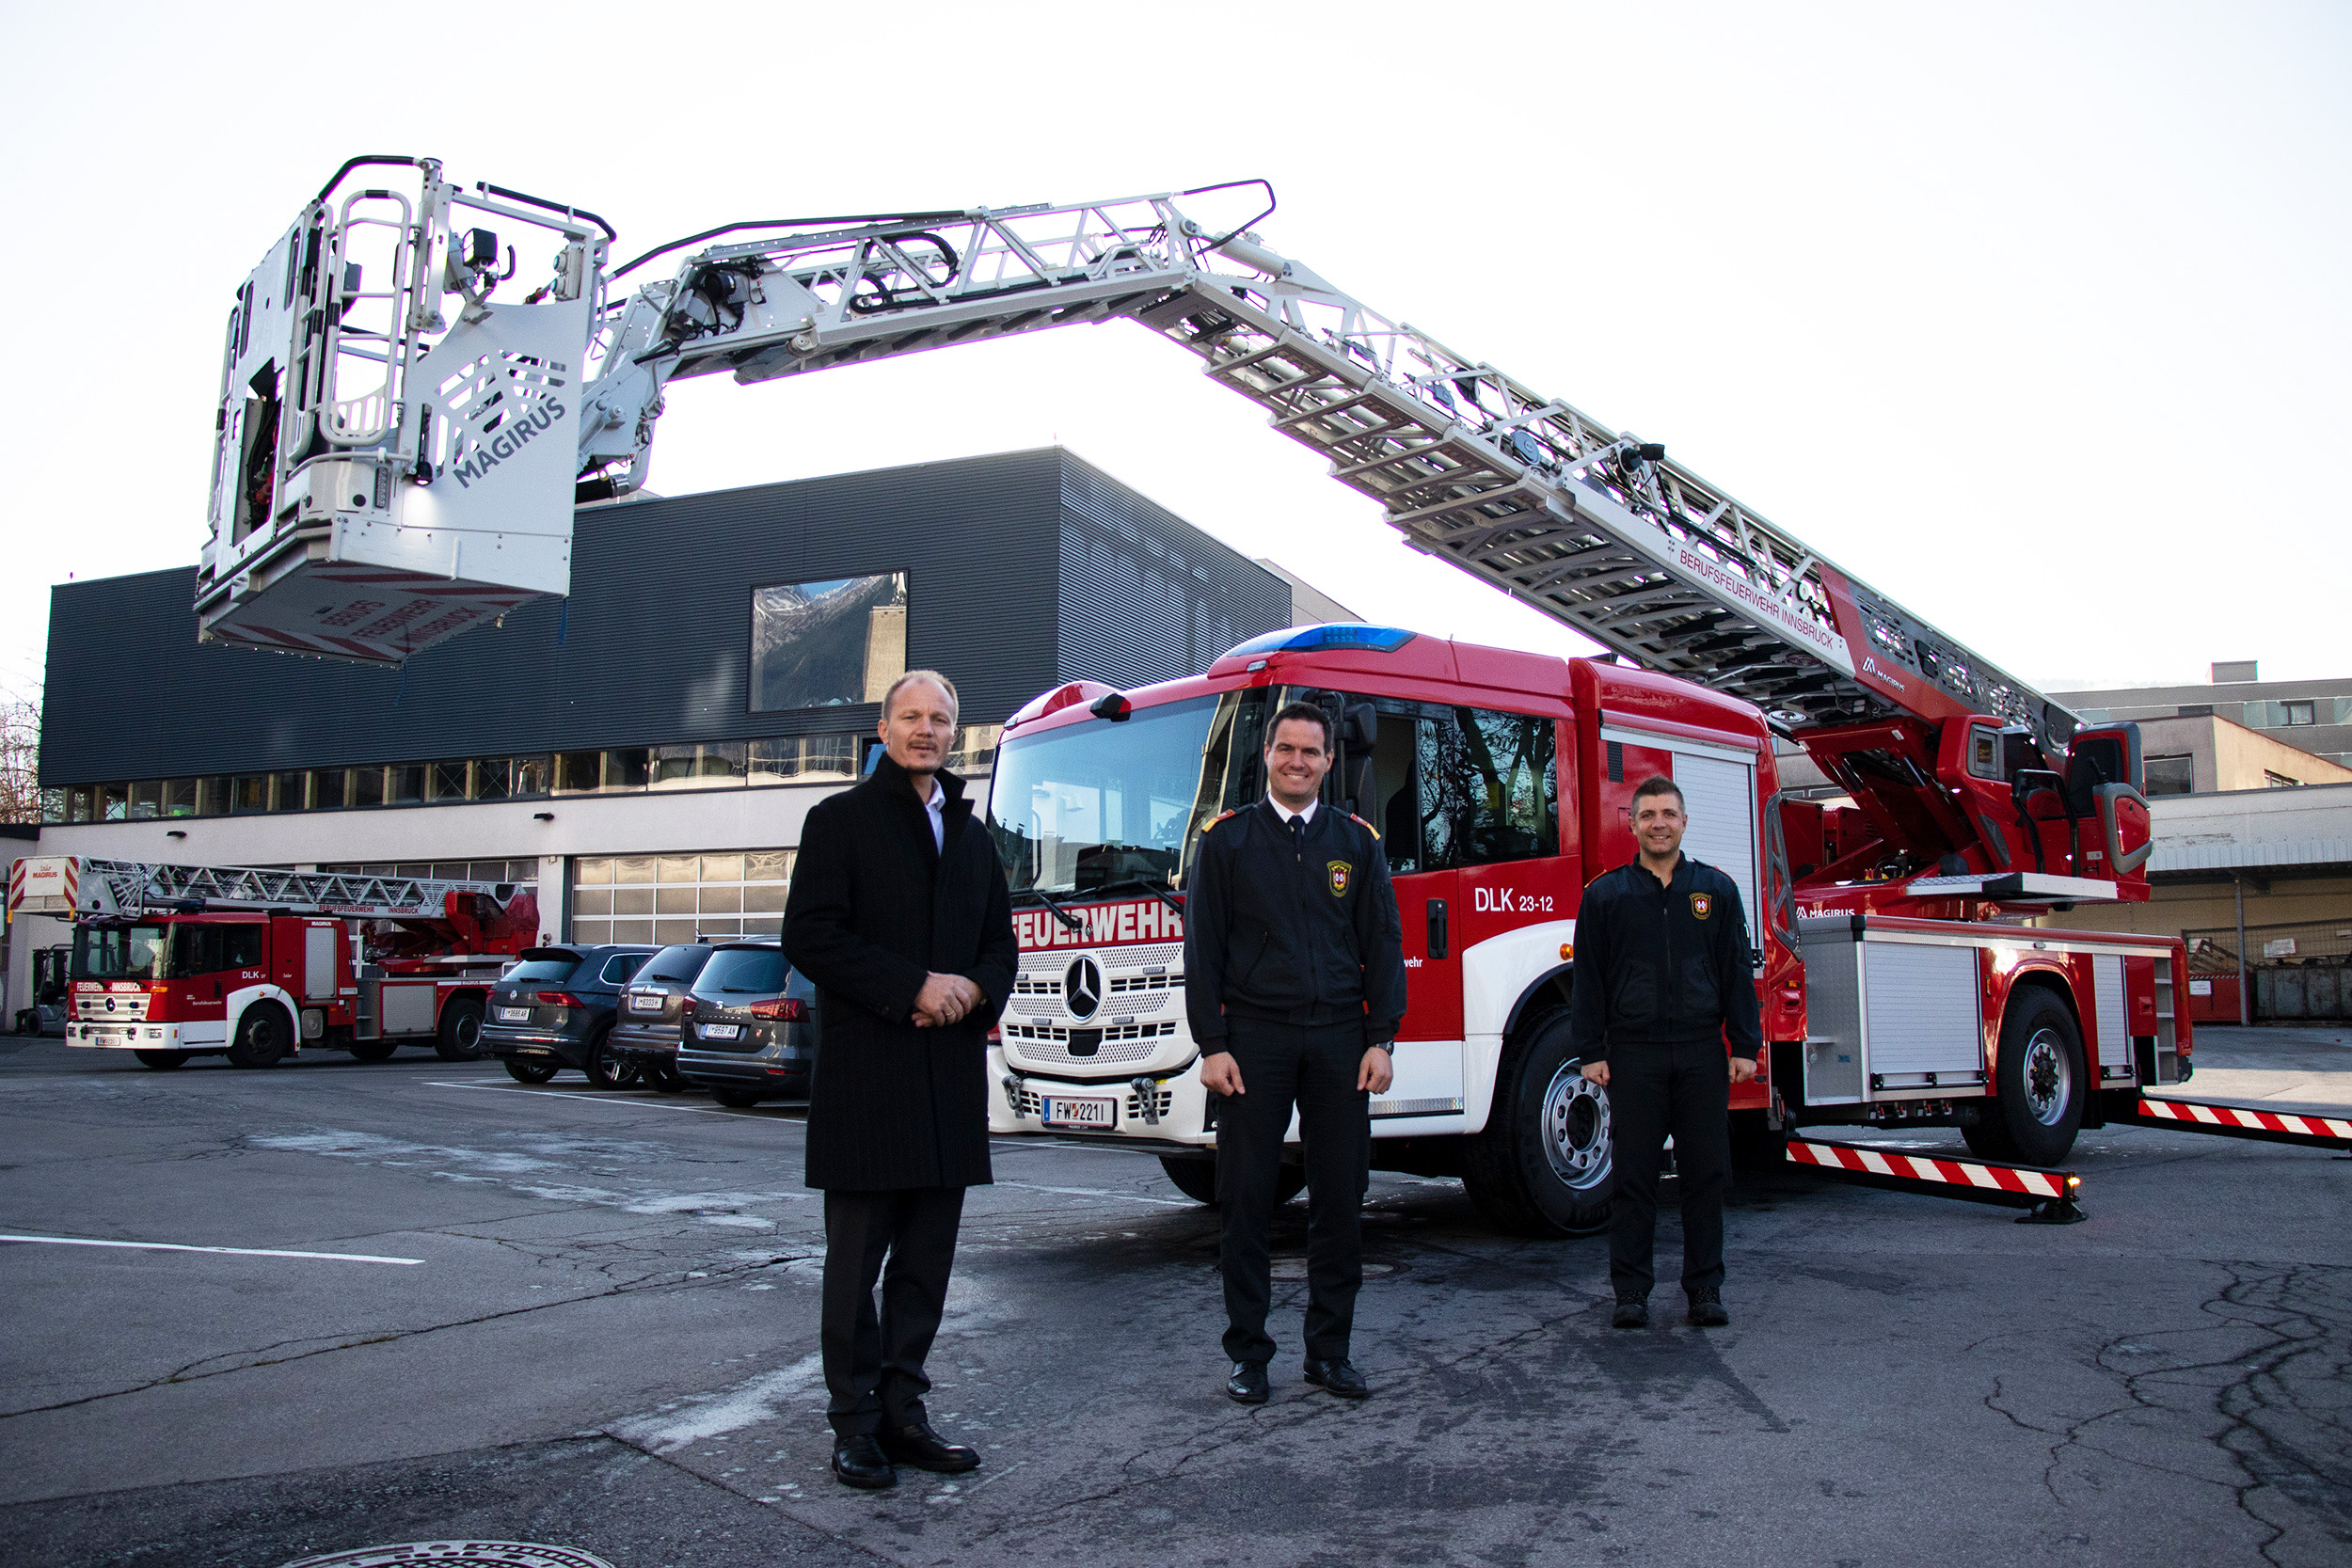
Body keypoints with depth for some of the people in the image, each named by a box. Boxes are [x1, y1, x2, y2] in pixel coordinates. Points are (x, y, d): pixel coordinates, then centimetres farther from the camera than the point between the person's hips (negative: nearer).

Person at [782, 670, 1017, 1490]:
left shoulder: (971, 834, 17)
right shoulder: (840, 820, 0)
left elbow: (1000, 941, 19)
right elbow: (810, 937, -9)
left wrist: (974, 989, -4)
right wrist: (914, 988, -16)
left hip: (952, 1071, 6)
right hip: (866, 1074, -5)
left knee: (926, 1259, 10)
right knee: (858, 1257, 2)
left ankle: (902, 1412, 20)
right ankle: (856, 1425, 11)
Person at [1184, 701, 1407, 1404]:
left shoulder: (1358, 842, 10)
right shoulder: (1227, 838, 4)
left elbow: (1383, 945, 8)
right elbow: (1203, 948, 1)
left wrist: (1380, 1040, 0)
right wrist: (1212, 1044, -7)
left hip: (1339, 1039, 2)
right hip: (1255, 1038, -2)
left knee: (1341, 1198, 6)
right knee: (1247, 1199, 3)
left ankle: (1330, 1349, 18)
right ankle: (1247, 1352, 14)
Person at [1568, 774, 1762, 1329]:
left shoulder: (1716, 890, 10)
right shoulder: (1605, 894, 6)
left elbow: (1737, 971, 9)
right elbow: (1589, 979, 4)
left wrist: (1745, 1045, 3)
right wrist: (1590, 1051, -1)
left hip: (1702, 1054, 1)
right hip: (1633, 1055, -1)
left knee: (1705, 1173, 4)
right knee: (1633, 1177, 2)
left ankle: (1705, 1289, 15)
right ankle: (1631, 1292, 10)